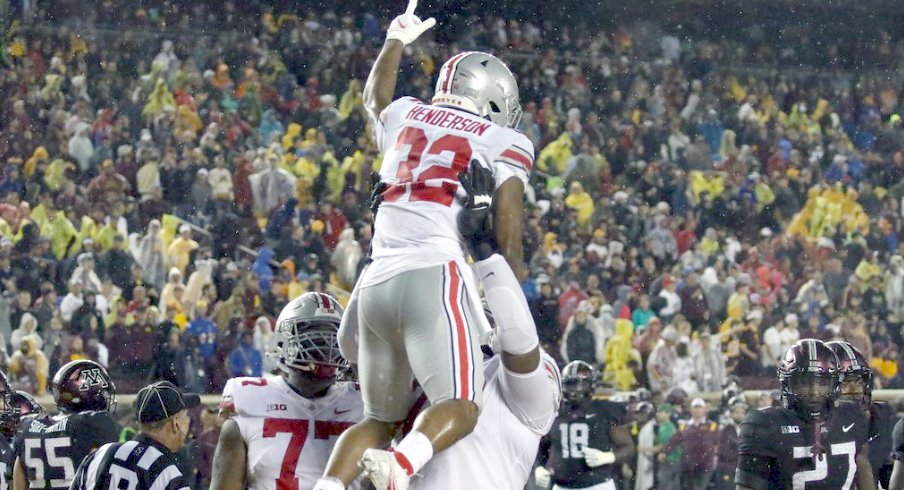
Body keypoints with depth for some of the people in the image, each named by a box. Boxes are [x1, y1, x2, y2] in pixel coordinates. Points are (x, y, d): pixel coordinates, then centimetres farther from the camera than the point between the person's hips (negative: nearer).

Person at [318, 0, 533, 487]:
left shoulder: (406, 117, 23)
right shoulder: (505, 144, 8)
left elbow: (374, 96, 48)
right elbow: (508, 241, 1)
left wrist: (397, 40, 64)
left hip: (376, 283, 6)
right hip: (434, 276, -6)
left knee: (381, 418, 16)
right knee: (460, 409, -13)